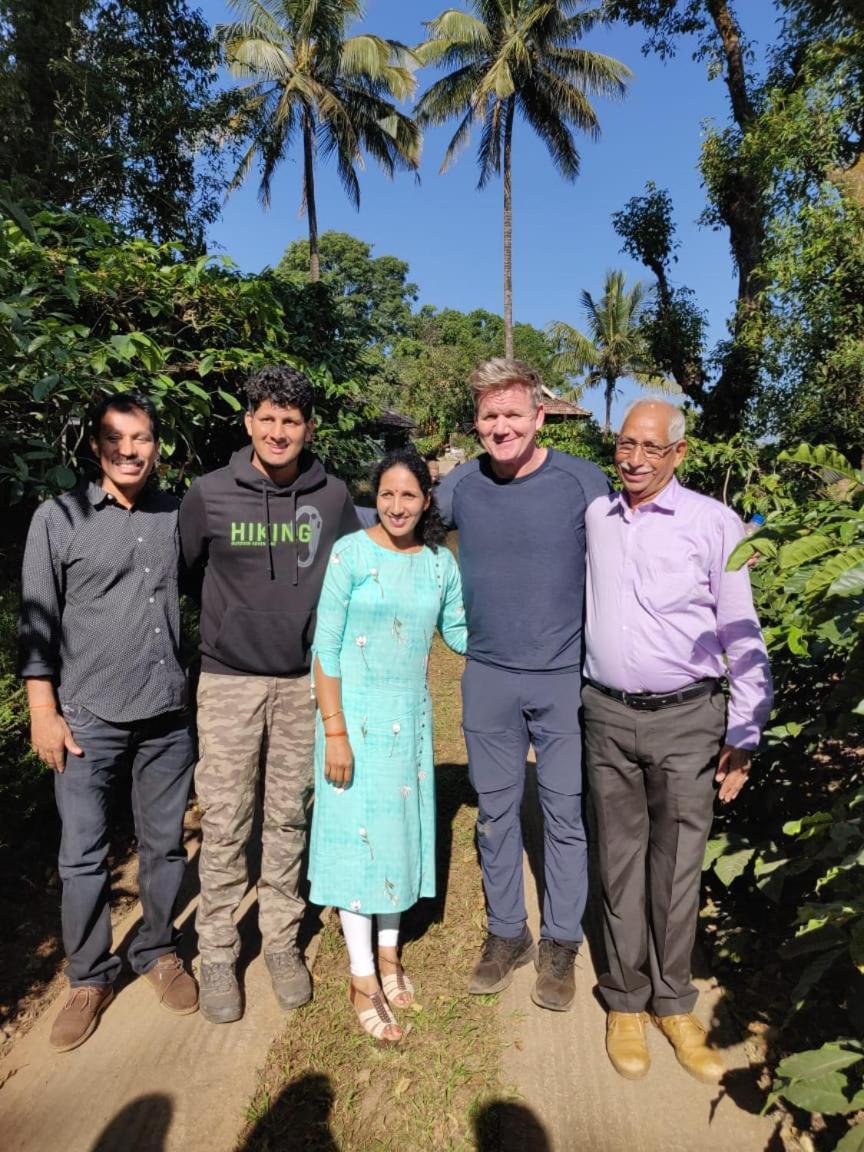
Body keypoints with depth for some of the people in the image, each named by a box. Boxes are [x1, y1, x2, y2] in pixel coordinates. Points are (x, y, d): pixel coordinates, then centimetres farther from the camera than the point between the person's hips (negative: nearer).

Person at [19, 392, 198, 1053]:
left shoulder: (178, 515, 3)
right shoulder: (58, 519, -3)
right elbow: (37, 623, -1)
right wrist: (44, 712, -4)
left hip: (168, 714, 2)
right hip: (89, 717, -2)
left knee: (165, 844, 13)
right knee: (83, 854, 7)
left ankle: (159, 952, 34)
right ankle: (90, 978, 28)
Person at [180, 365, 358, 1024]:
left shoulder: (333, 498, -1)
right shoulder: (209, 495, -4)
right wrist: (212, 636, 9)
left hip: (305, 682, 1)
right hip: (228, 681, -1)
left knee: (290, 819, 13)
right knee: (224, 823, 6)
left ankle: (282, 941, 30)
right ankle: (217, 952, 25)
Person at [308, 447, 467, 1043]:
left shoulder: (441, 562, 0)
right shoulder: (351, 553, -12)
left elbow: (458, 631, 12)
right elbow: (325, 647, -12)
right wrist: (334, 731, -15)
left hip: (411, 716, 4)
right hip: (355, 713, -4)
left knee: (402, 829, 15)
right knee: (355, 833, 4)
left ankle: (389, 952, 37)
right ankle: (363, 978, 21)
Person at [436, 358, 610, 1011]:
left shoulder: (584, 482, -7)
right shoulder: (459, 487, -1)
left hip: (566, 677, -2)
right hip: (488, 677, 2)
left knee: (566, 812, 10)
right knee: (496, 810, 14)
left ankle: (561, 944, 32)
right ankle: (507, 933, 36)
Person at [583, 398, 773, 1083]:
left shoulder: (714, 523, -5)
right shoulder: (594, 517, 6)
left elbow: (744, 636, -3)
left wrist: (745, 735, -4)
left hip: (687, 720, -2)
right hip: (608, 717, 3)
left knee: (677, 867, 9)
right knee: (621, 862, 12)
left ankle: (674, 1003, 29)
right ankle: (626, 1000, 29)